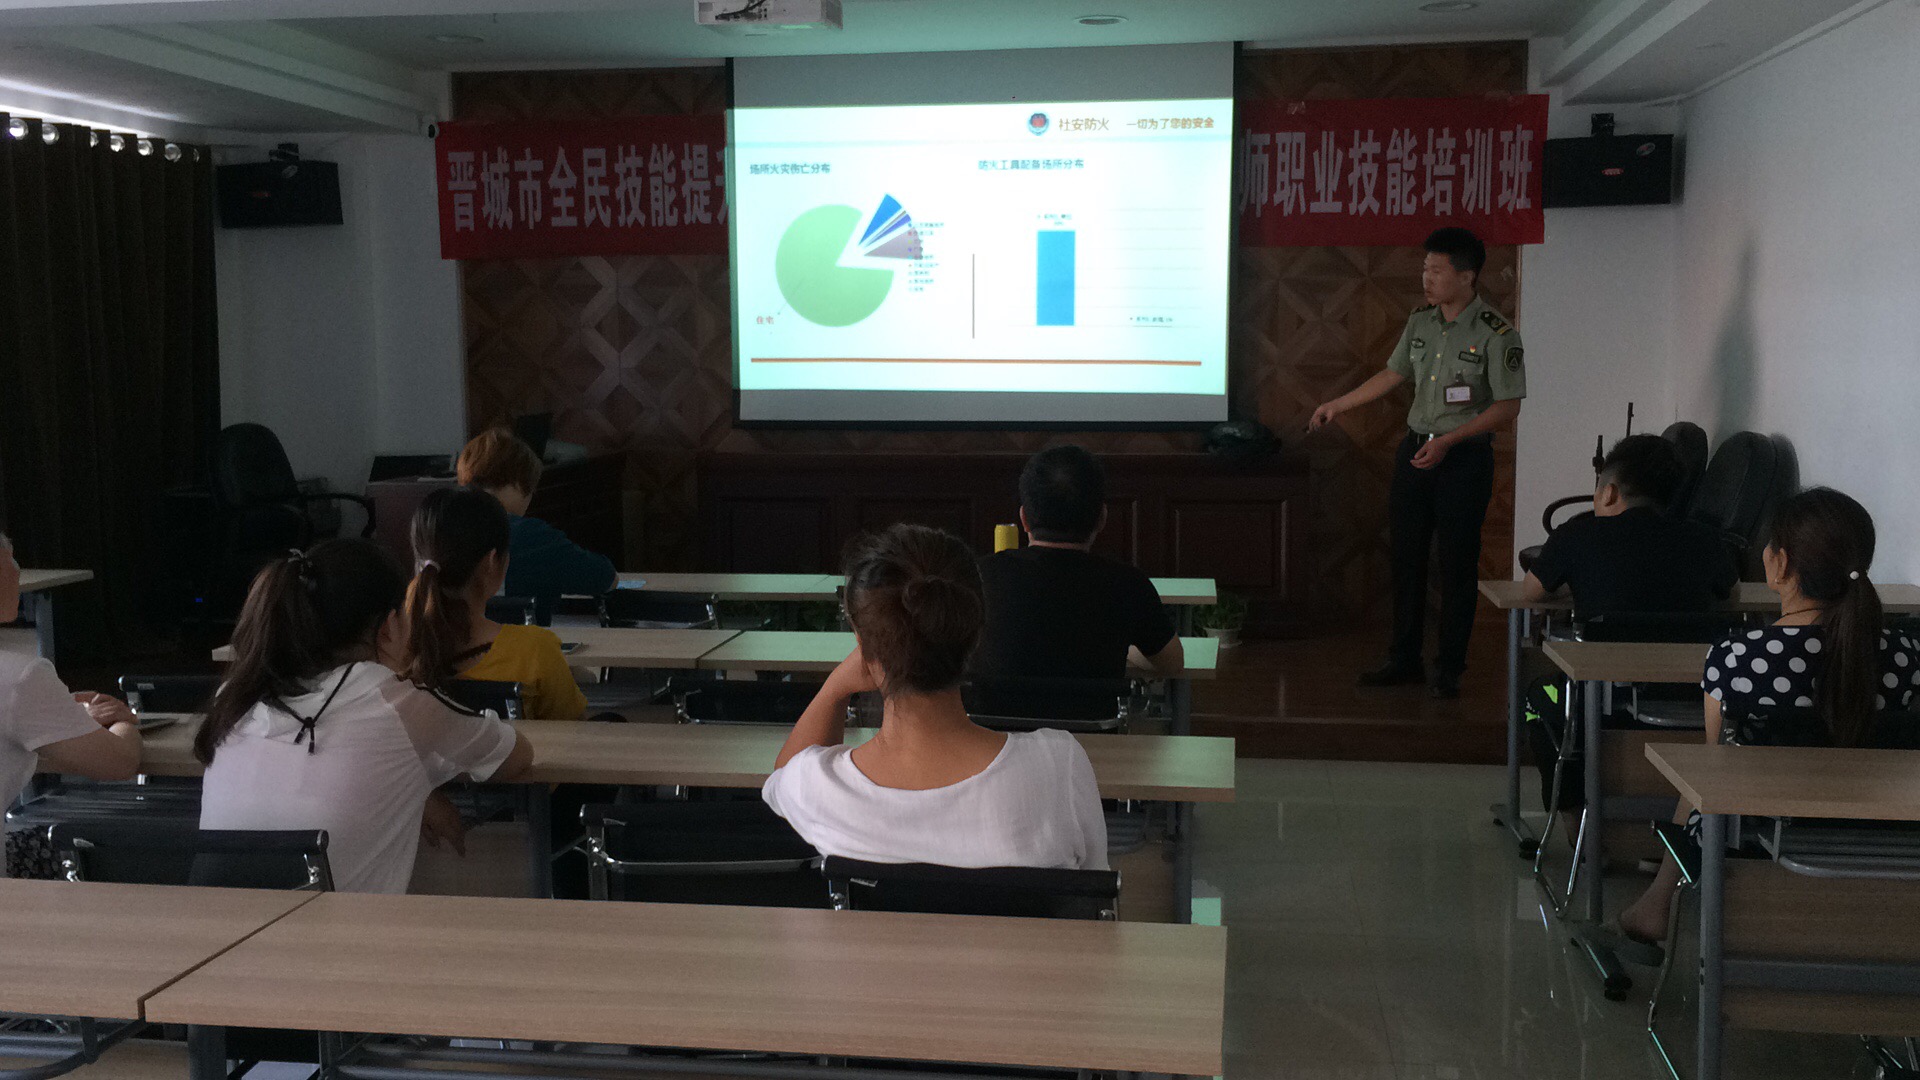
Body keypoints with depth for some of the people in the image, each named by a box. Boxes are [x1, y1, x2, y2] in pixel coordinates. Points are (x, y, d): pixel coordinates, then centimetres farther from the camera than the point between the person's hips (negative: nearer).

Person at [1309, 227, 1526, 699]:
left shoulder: (1496, 334, -12)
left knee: (1457, 563, 1)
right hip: (1415, 448, 6)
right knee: (1406, 557, 9)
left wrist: (1448, 441, -21)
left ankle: (1450, 668, 12)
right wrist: (1337, 405, 19)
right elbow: (1393, 375, 19)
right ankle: (1405, 660, 20)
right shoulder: (1420, 323, 6)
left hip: (1465, 456, -6)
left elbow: (1507, 407, -13)